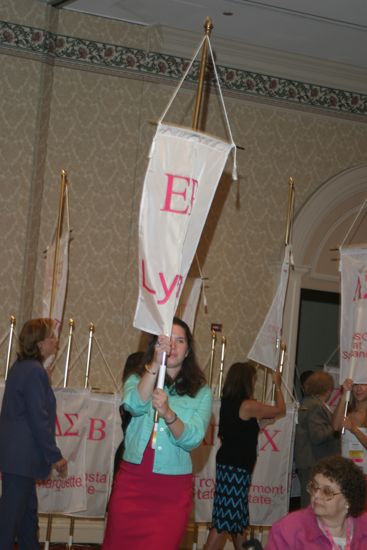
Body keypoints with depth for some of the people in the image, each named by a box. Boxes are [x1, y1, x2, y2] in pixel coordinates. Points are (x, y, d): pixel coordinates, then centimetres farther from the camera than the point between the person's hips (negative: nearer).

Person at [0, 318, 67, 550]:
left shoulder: (21, 367, 13)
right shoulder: (35, 372, -17)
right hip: (22, 455, -10)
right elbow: (39, 419, -20)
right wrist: (55, 455, -14)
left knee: (27, 508, 18)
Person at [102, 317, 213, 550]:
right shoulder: (137, 380, 8)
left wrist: (168, 413, -28)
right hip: (132, 481, 1)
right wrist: (156, 364, -26)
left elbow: (192, 440, -10)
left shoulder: (200, 392, 4)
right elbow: (135, 405, -16)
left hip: (173, 490, -1)